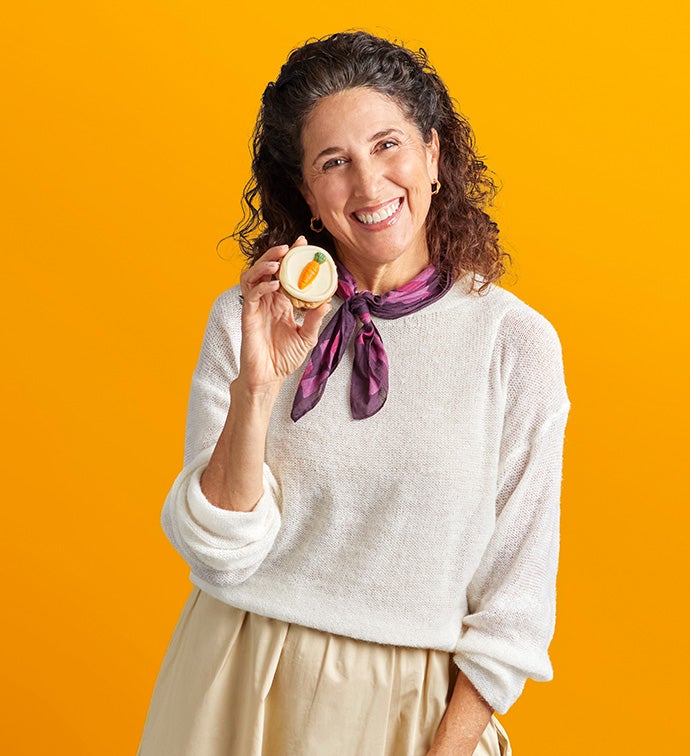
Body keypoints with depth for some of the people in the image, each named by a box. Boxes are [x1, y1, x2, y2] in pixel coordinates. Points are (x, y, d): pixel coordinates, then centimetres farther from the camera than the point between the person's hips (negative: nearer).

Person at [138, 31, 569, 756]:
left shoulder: (517, 342, -11)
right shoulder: (244, 318, -6)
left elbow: (516, 603, -7)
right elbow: (219, 558, -10)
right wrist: (256, 388, -22)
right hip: (242, 691, 1)